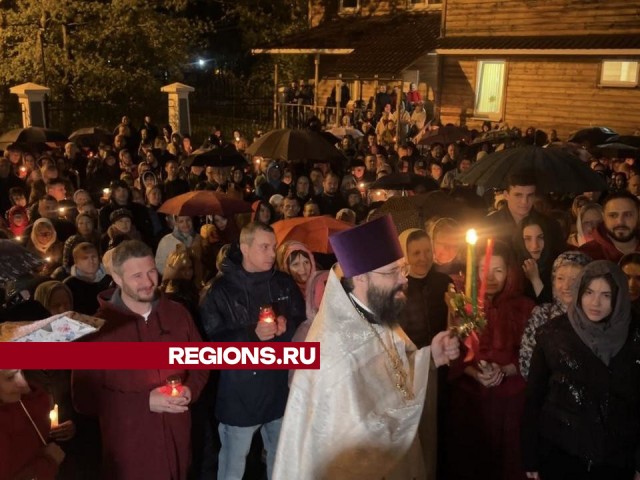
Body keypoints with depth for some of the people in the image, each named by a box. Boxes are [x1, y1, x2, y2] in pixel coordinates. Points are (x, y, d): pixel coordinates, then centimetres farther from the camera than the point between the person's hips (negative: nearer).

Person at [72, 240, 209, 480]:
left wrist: (191, 388, -11)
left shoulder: (177, 313, 1)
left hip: (177, 439, 4)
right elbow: (84, 397, -12)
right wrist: (145, 402, -19)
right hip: (129, 448, -4)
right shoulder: (98, 326, -13)